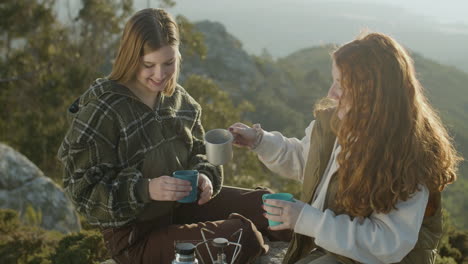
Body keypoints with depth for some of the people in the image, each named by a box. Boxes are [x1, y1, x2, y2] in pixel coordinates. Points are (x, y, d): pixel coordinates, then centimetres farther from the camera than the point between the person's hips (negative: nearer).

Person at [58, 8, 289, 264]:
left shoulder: (178, 99, -1)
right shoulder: (100, 113, -21)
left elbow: (198, 154, 12)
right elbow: (84, 192, -20)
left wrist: (204, 177, -12)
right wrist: (146, 189, -34)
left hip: (182, 204, 7)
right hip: (135, 234, -7)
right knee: (243, 237, -19)